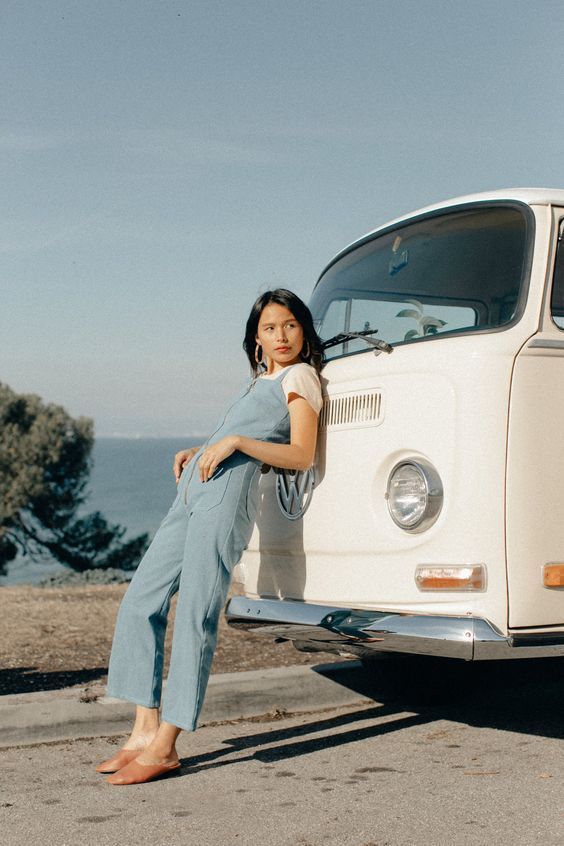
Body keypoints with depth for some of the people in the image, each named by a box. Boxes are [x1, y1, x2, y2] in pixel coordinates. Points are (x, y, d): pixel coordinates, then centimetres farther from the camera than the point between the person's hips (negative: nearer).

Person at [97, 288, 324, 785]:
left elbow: (301, 457, -5)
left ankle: (165, 747, -11)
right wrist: (196, 453, 15)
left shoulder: (300, 377, 4)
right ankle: (146, 730, 5)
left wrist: (235, 442, -14)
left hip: (228, 493, -9)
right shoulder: (260, 382, 28)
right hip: (193, 493, 9)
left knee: (195, 616, -13)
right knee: (140, 601, 3)